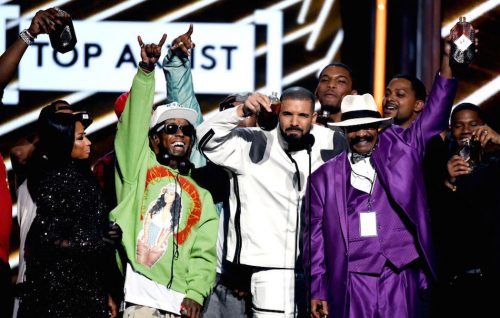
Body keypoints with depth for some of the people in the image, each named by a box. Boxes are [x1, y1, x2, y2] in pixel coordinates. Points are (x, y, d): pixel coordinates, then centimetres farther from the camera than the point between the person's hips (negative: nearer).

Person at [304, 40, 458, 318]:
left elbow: (434, 115, 3)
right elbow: (315, 236, 10)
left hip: (400, 273, 0)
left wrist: (448, 60, -9)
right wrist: (317, 290, 6)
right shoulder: (325, 177, 10)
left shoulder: (400, 151, 10)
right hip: (353, 277, 0)